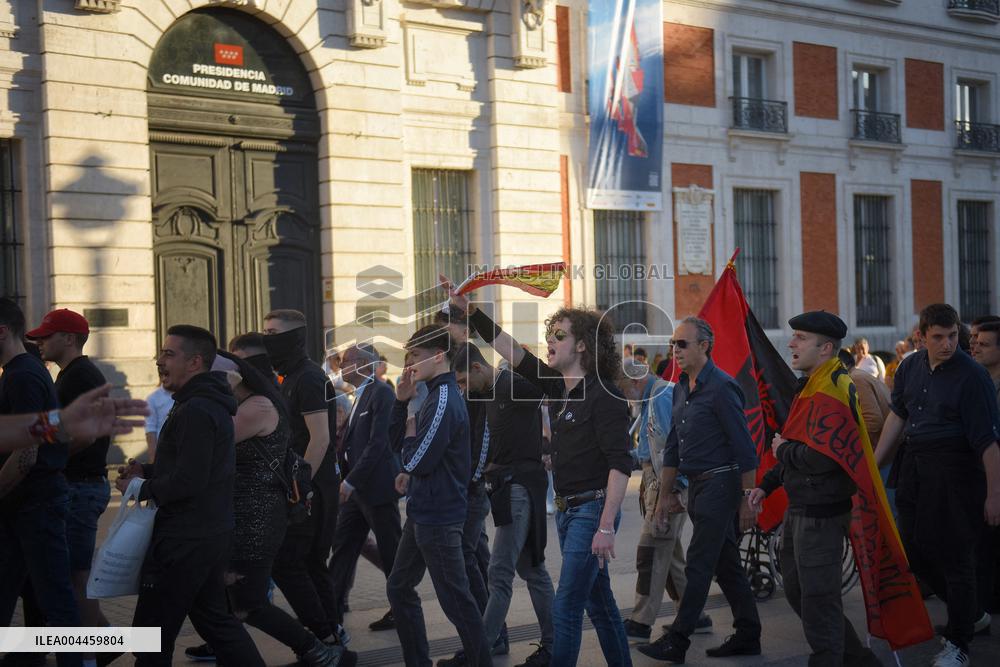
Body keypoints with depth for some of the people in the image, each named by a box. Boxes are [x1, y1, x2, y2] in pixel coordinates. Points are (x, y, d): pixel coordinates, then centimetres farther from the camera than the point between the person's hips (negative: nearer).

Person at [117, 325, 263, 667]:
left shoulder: (195, 411, -20)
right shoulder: (212, 404, 13)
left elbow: (189, 481, -25)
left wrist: (141, 488, -12)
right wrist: (147, 471, 8)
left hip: (185, 541, -10)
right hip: (212, 532, 10)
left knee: (153, 636, -1)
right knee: (213, 616, 20)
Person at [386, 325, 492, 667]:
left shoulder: (445, 400, -20)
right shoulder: (434, 395, 11)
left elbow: (419, 460, -22)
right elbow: (397, 443, 12)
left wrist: (410, 433, -3)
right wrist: (401, 400, 1)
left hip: (438, 518, -11)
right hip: (422, 512, 11)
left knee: (456, 600, -3)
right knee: (399, 587, 19)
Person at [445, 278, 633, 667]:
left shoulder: (603, 395, -15)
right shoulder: (559, 387, 9)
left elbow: (620, 463, -20)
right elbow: (514, 354, 10)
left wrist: (606, 527, -24)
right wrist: (469, 310, 4)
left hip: (592, 510, -8)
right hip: (566, 509, 8)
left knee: (565, 607, -8)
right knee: (599, 602, 16)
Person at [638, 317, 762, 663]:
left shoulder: (721, 387, -14)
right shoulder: (681, 388, 13)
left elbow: (744, 448, -15)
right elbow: (673, 447, 19)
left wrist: (747, 499, -16)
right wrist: (665, 494, 18)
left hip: (720, 484, -9)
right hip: (697, 486, 9)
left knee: (698, 564, -6)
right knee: (726, 564, 13)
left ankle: (676, 642, -3)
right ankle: (748, 635, 21)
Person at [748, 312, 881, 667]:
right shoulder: (808, 386, 14)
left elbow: (822, 457, -28)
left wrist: (782, 449, -11)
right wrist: (766, 485, 16)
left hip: (822, 513, -11)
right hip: (798, 509, 11)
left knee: (818, 599, -2)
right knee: (795, 589, 19)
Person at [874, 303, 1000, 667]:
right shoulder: (910, 367, 6)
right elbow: (897, 415, 17)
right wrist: (874, 463, 16)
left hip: (953, 471, -7)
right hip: (915, 466, 7)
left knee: (954, 555, -1)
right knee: (914, 550, 13)